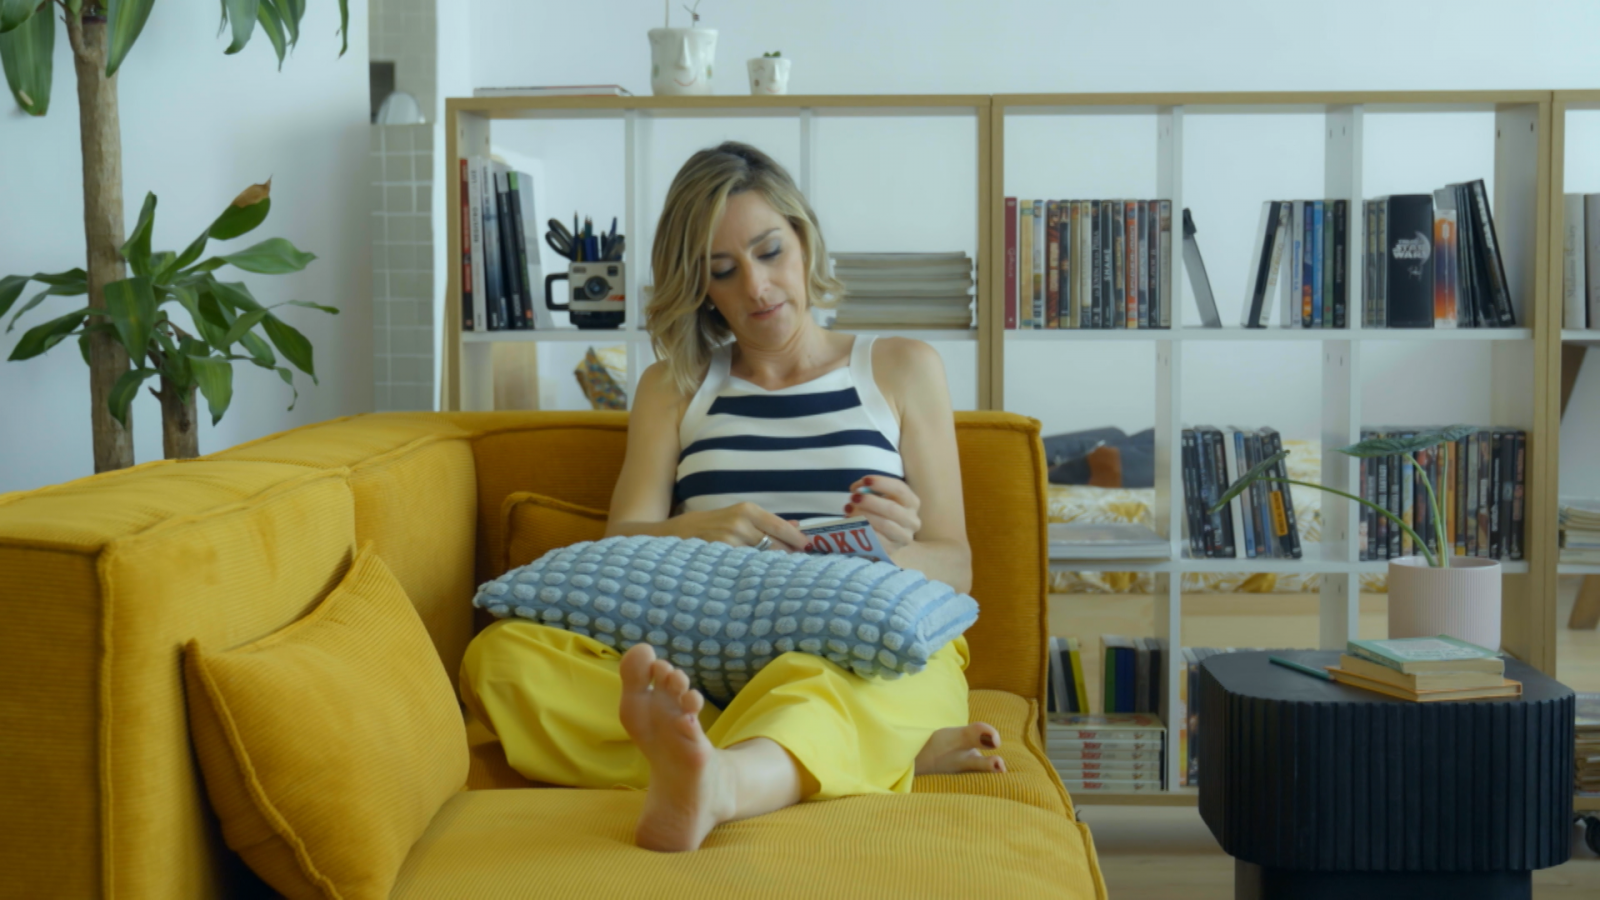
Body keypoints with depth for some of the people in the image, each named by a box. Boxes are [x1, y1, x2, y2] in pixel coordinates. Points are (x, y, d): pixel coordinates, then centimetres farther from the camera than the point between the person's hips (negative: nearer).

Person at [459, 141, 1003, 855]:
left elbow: (954, 567, 13)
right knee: (502, 656, -27)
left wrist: (892, 551, -11)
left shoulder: (902, 369, 19)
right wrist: (701, 530, -15)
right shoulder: (675, 386, 23)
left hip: (875, 654, -2)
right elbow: (621, 546, 9)